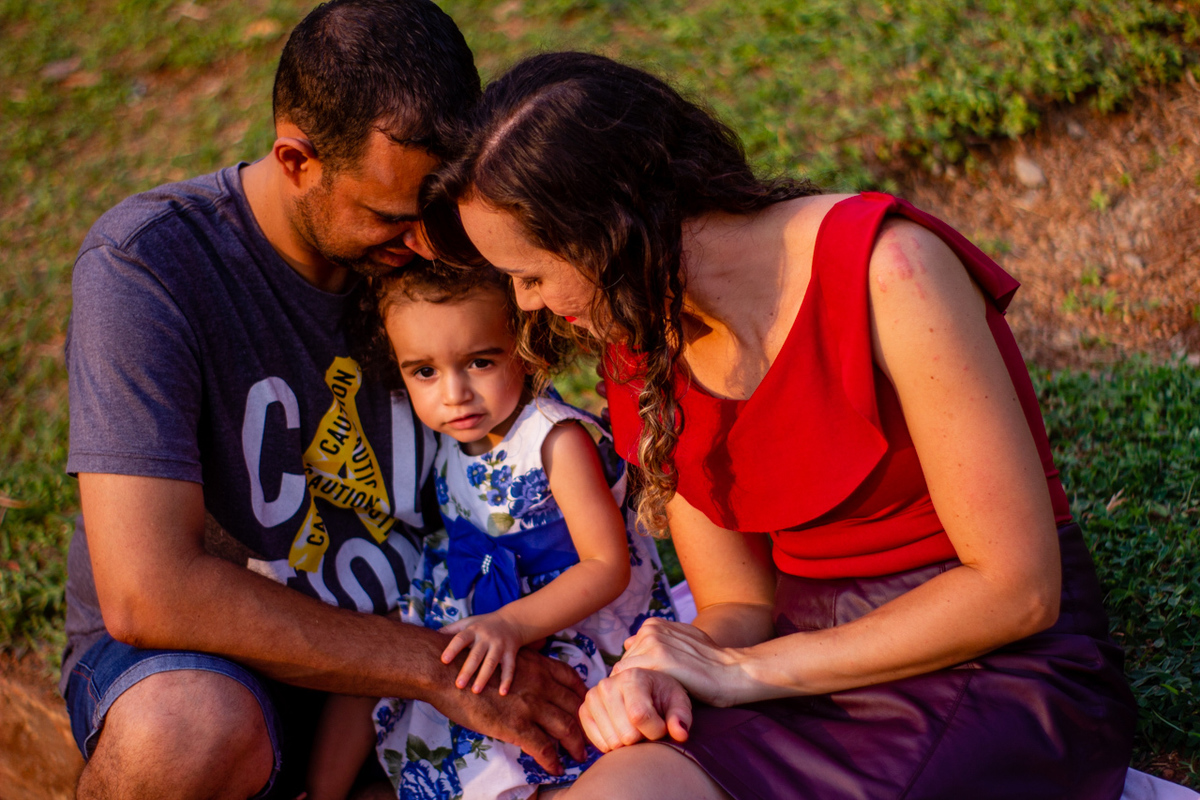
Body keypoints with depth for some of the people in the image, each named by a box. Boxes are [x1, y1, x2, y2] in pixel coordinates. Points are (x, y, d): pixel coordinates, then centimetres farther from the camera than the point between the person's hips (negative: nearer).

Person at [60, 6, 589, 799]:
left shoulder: (435, 247, -7)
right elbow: (146, 593, -30)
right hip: (197, 659, -5)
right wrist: (438, 669, -27)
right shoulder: (145, 265, -22)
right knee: (193, 732, -40)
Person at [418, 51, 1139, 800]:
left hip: (1005, 672, -4)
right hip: (817, 676, 5)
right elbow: (739, 605, 7)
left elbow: (1016, 587, -17)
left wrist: (743, 671, -15)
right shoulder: (642, 358, 3)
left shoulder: (885, 269, -18)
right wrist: (656, 678, -17)